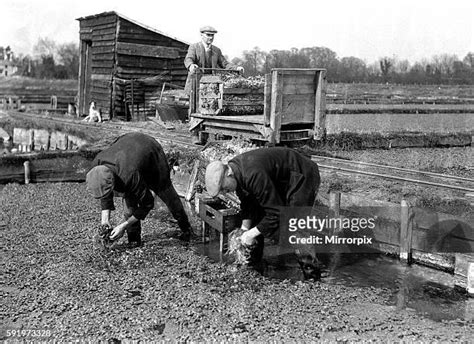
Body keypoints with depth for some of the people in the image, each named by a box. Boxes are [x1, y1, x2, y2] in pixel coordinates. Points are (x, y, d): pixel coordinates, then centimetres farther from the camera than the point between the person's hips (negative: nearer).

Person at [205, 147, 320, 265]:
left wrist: (251, 234, -24)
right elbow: (247, 202, 4)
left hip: (303, 177, -9)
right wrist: (245, 230, -6)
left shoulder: (254, 175, -38)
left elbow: (277, 213, -33)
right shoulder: (234, 167, -9)